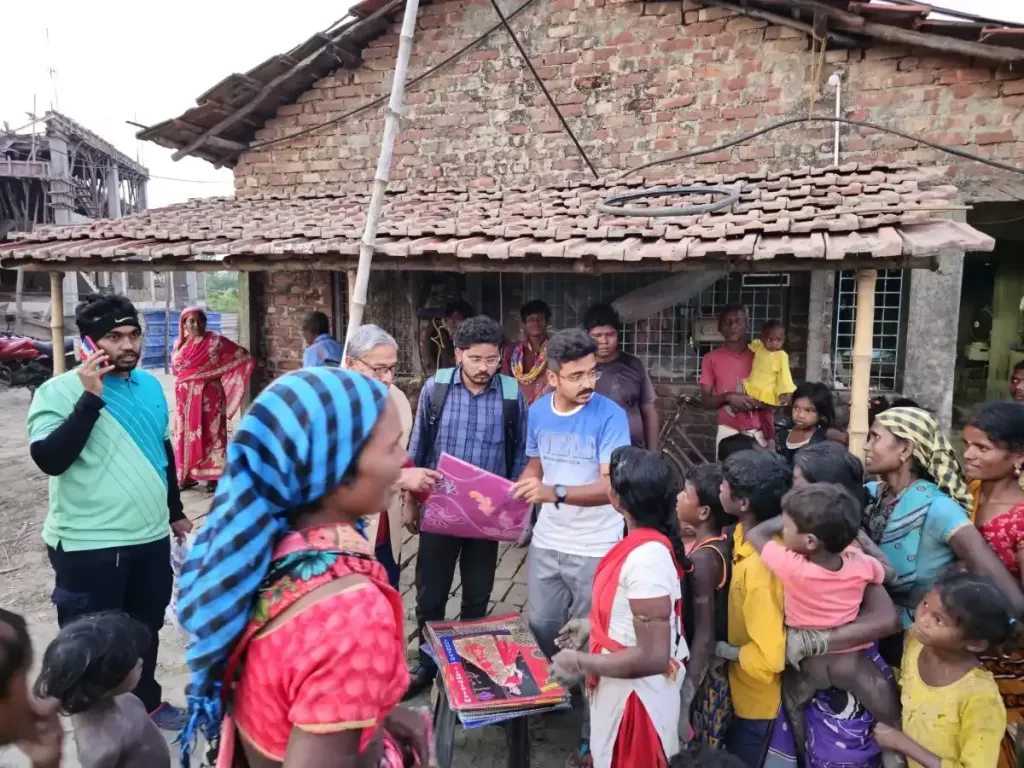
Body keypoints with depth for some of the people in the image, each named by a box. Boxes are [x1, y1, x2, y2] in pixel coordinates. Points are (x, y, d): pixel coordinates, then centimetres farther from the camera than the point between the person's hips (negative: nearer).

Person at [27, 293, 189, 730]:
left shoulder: (150, 386, 6)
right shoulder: (59, 391, -12)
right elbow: (49, 459, -25)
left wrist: (175, 511, 21)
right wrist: (91, 398, -28)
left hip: (151, 537, 6)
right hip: (88, 546, -6)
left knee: (146, 630, 21)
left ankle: (145, 701, 42)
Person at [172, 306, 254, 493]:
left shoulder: (216, 341, -8)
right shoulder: (179, 344, 7)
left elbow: (243, 358, -8)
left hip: (208, 397, -5)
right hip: (185, 398, 5)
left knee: (210, 433, 0)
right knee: (186, 434, 10)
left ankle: (213, 476, 8)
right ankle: (187, 475, 20)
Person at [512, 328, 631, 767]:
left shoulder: (610, 416, -18)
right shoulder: (538, 411, -2)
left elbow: (612, 485, -24)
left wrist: (556, 493, -36)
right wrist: (509, 497, -3)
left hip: (595, 549, -5)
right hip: (547, 542, 5)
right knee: (541, 627, 16)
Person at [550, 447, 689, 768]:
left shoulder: (645, 558, -31)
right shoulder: (648, 542, -3)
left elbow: (653, 657, -30)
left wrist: (581, 662, -21)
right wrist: (591, 624, 9)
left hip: (635, 697, -8)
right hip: (621, 688, 8)